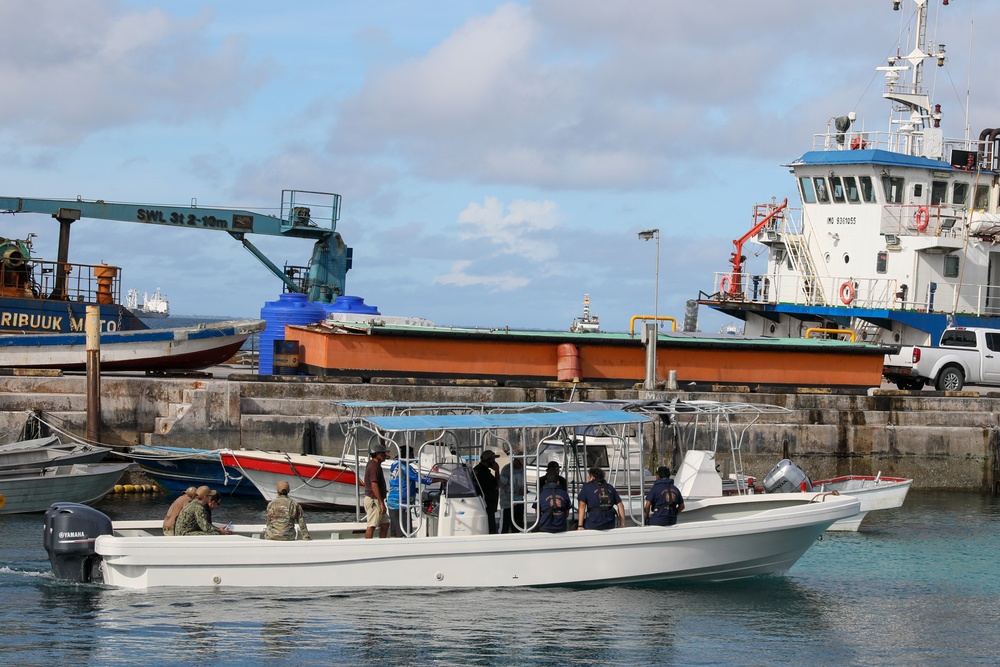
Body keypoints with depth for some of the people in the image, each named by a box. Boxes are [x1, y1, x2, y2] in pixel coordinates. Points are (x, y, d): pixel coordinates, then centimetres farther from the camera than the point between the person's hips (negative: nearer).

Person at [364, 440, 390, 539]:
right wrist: (381, 503, -23)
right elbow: (374, 486, -23)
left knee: (385, 524, 12)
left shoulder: (374, 463, 13)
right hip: (374, 500, -10)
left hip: (377, 501, 10)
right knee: (371, 526, -9)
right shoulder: (374, 467, -17)